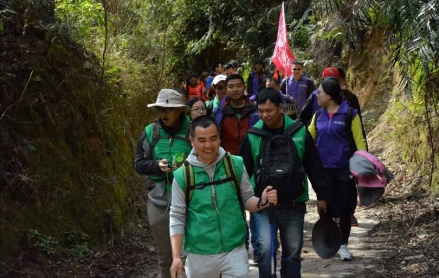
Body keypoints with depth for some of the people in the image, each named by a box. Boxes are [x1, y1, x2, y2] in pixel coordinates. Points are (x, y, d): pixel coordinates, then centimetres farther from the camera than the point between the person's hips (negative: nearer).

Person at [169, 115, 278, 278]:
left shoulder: (236, 165, -4)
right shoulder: (182, 176, -6)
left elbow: (247, 200, 8)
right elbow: (177, 217, -1)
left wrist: (262, 202, -15)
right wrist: (176, 257, -7)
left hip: (234, 250, 0)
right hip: (199, 255, 0)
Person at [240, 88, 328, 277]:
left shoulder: (299, 131, -2)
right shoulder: (252, 135, -4)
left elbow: (314, 167, 4)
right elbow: (244, 170, 2)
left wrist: (321, 196, 6)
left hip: (294, 203, 1)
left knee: (292, 253, 10)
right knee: (265, 249, -13)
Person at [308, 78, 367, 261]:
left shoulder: (350, 114, -6)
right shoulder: (318, 115, 7)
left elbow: (359, 141, -5)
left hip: (344, 169, -3)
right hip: (323, 169, 3)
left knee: (345, 209, 5)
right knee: (326, 207, 6)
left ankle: (343, 245, 19)